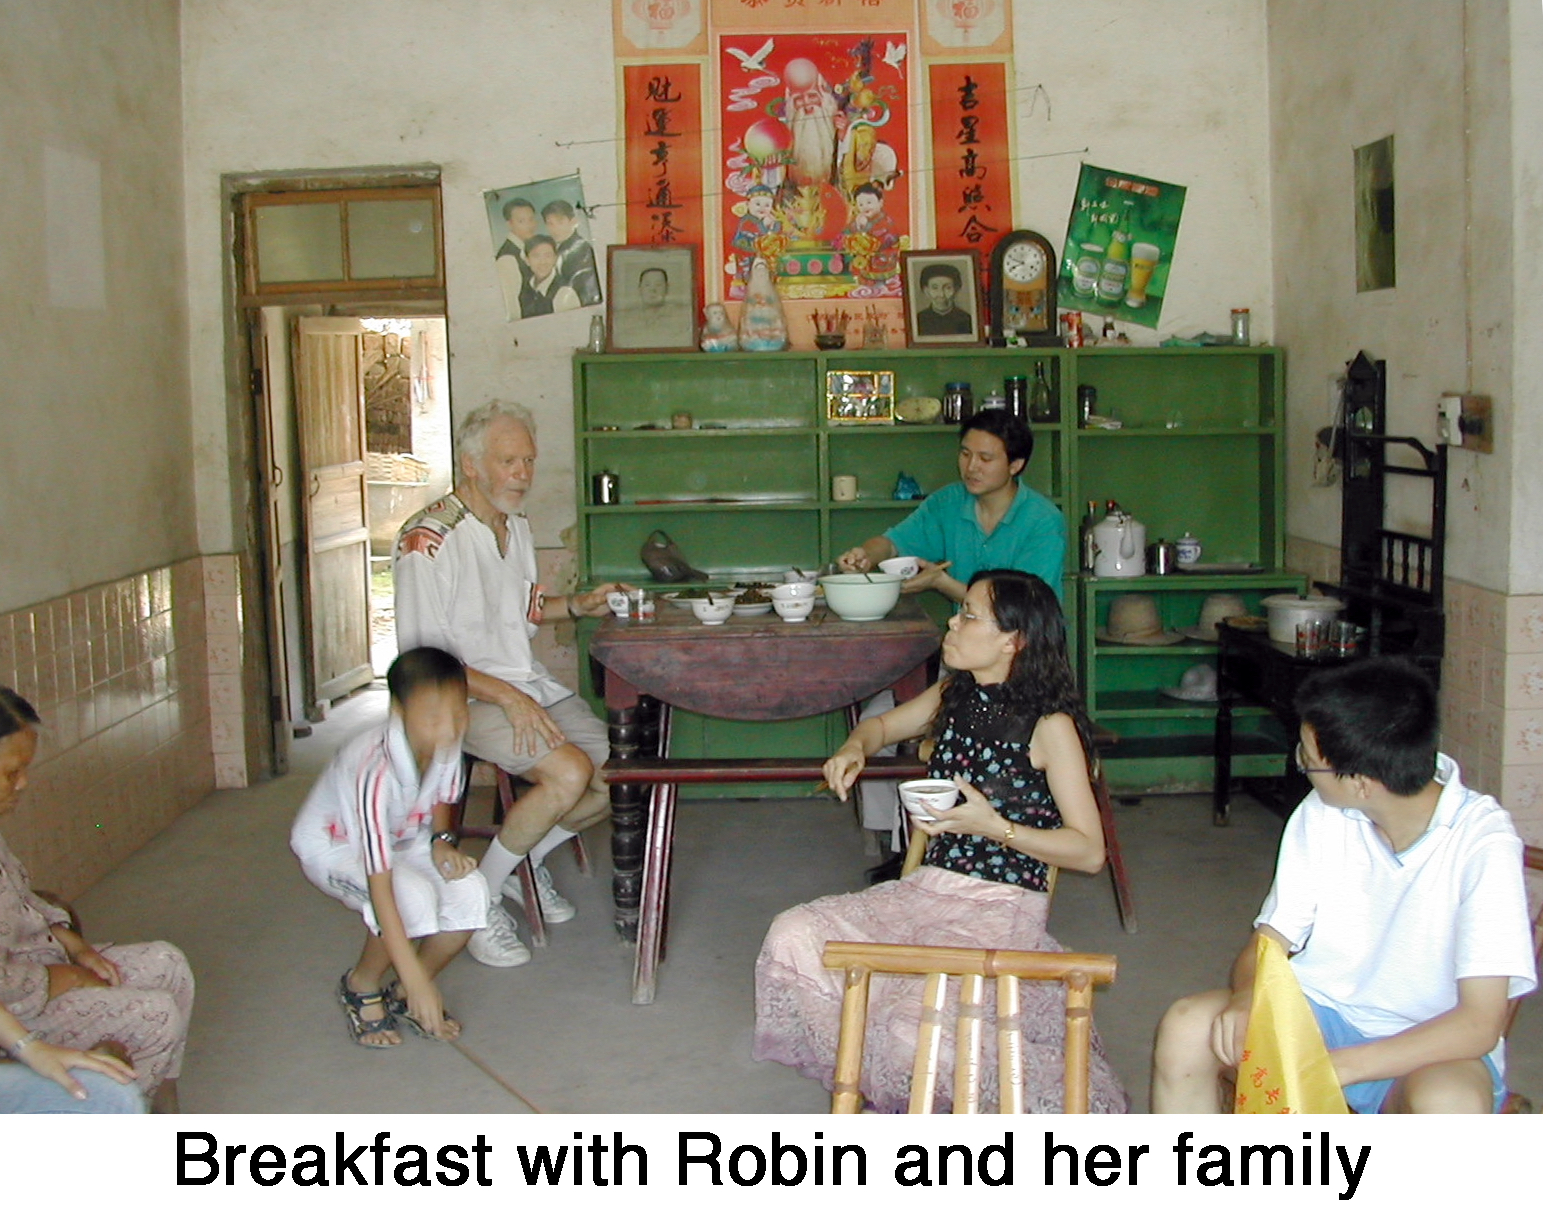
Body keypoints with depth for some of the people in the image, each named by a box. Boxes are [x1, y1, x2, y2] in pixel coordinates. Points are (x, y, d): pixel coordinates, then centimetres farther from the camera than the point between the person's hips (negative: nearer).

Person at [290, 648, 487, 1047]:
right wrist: (417, 980, -42)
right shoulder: (376, 772, -39)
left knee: (470, 891, -20)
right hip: (333, 845, -6)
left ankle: (403, 997, 3)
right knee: (411, 896, -34)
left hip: (403, 840, 6)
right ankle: (360, 987, -3)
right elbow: (379, 888, -41)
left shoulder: (447, 744, -20)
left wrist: (442, 841, -16)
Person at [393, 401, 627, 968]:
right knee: (570, 772, -29)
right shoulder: (429, 539, -17)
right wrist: (507, 696, -25)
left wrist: (576, 604, 11)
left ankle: (526, 861, 18)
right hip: (466, 695, -8)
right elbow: (421, 657, -19)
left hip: (532, 685, 8)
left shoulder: (516, 526, 11)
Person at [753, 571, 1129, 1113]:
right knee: (793, 938, -14)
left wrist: (994, 826, -22)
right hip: (928, 888, 7)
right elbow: (882, 724, 29)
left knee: (918, 1029, -29)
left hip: (1004, 908, -7)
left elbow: (1089, 851, -11)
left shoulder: (1050, 726, -10)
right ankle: (877, 1072, 7)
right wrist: (853, 749, 5)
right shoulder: (953, 697, 10)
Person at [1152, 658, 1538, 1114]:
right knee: (1186, 1027, -23)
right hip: (1320, 1010, 4)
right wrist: (1246, 996, -25)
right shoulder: (1321, 817, -4)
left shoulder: (1483, 843, -20)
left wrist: (1336, 1068, -33)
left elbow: (1479, 1024, -24)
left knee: (1449, 1104, -38)